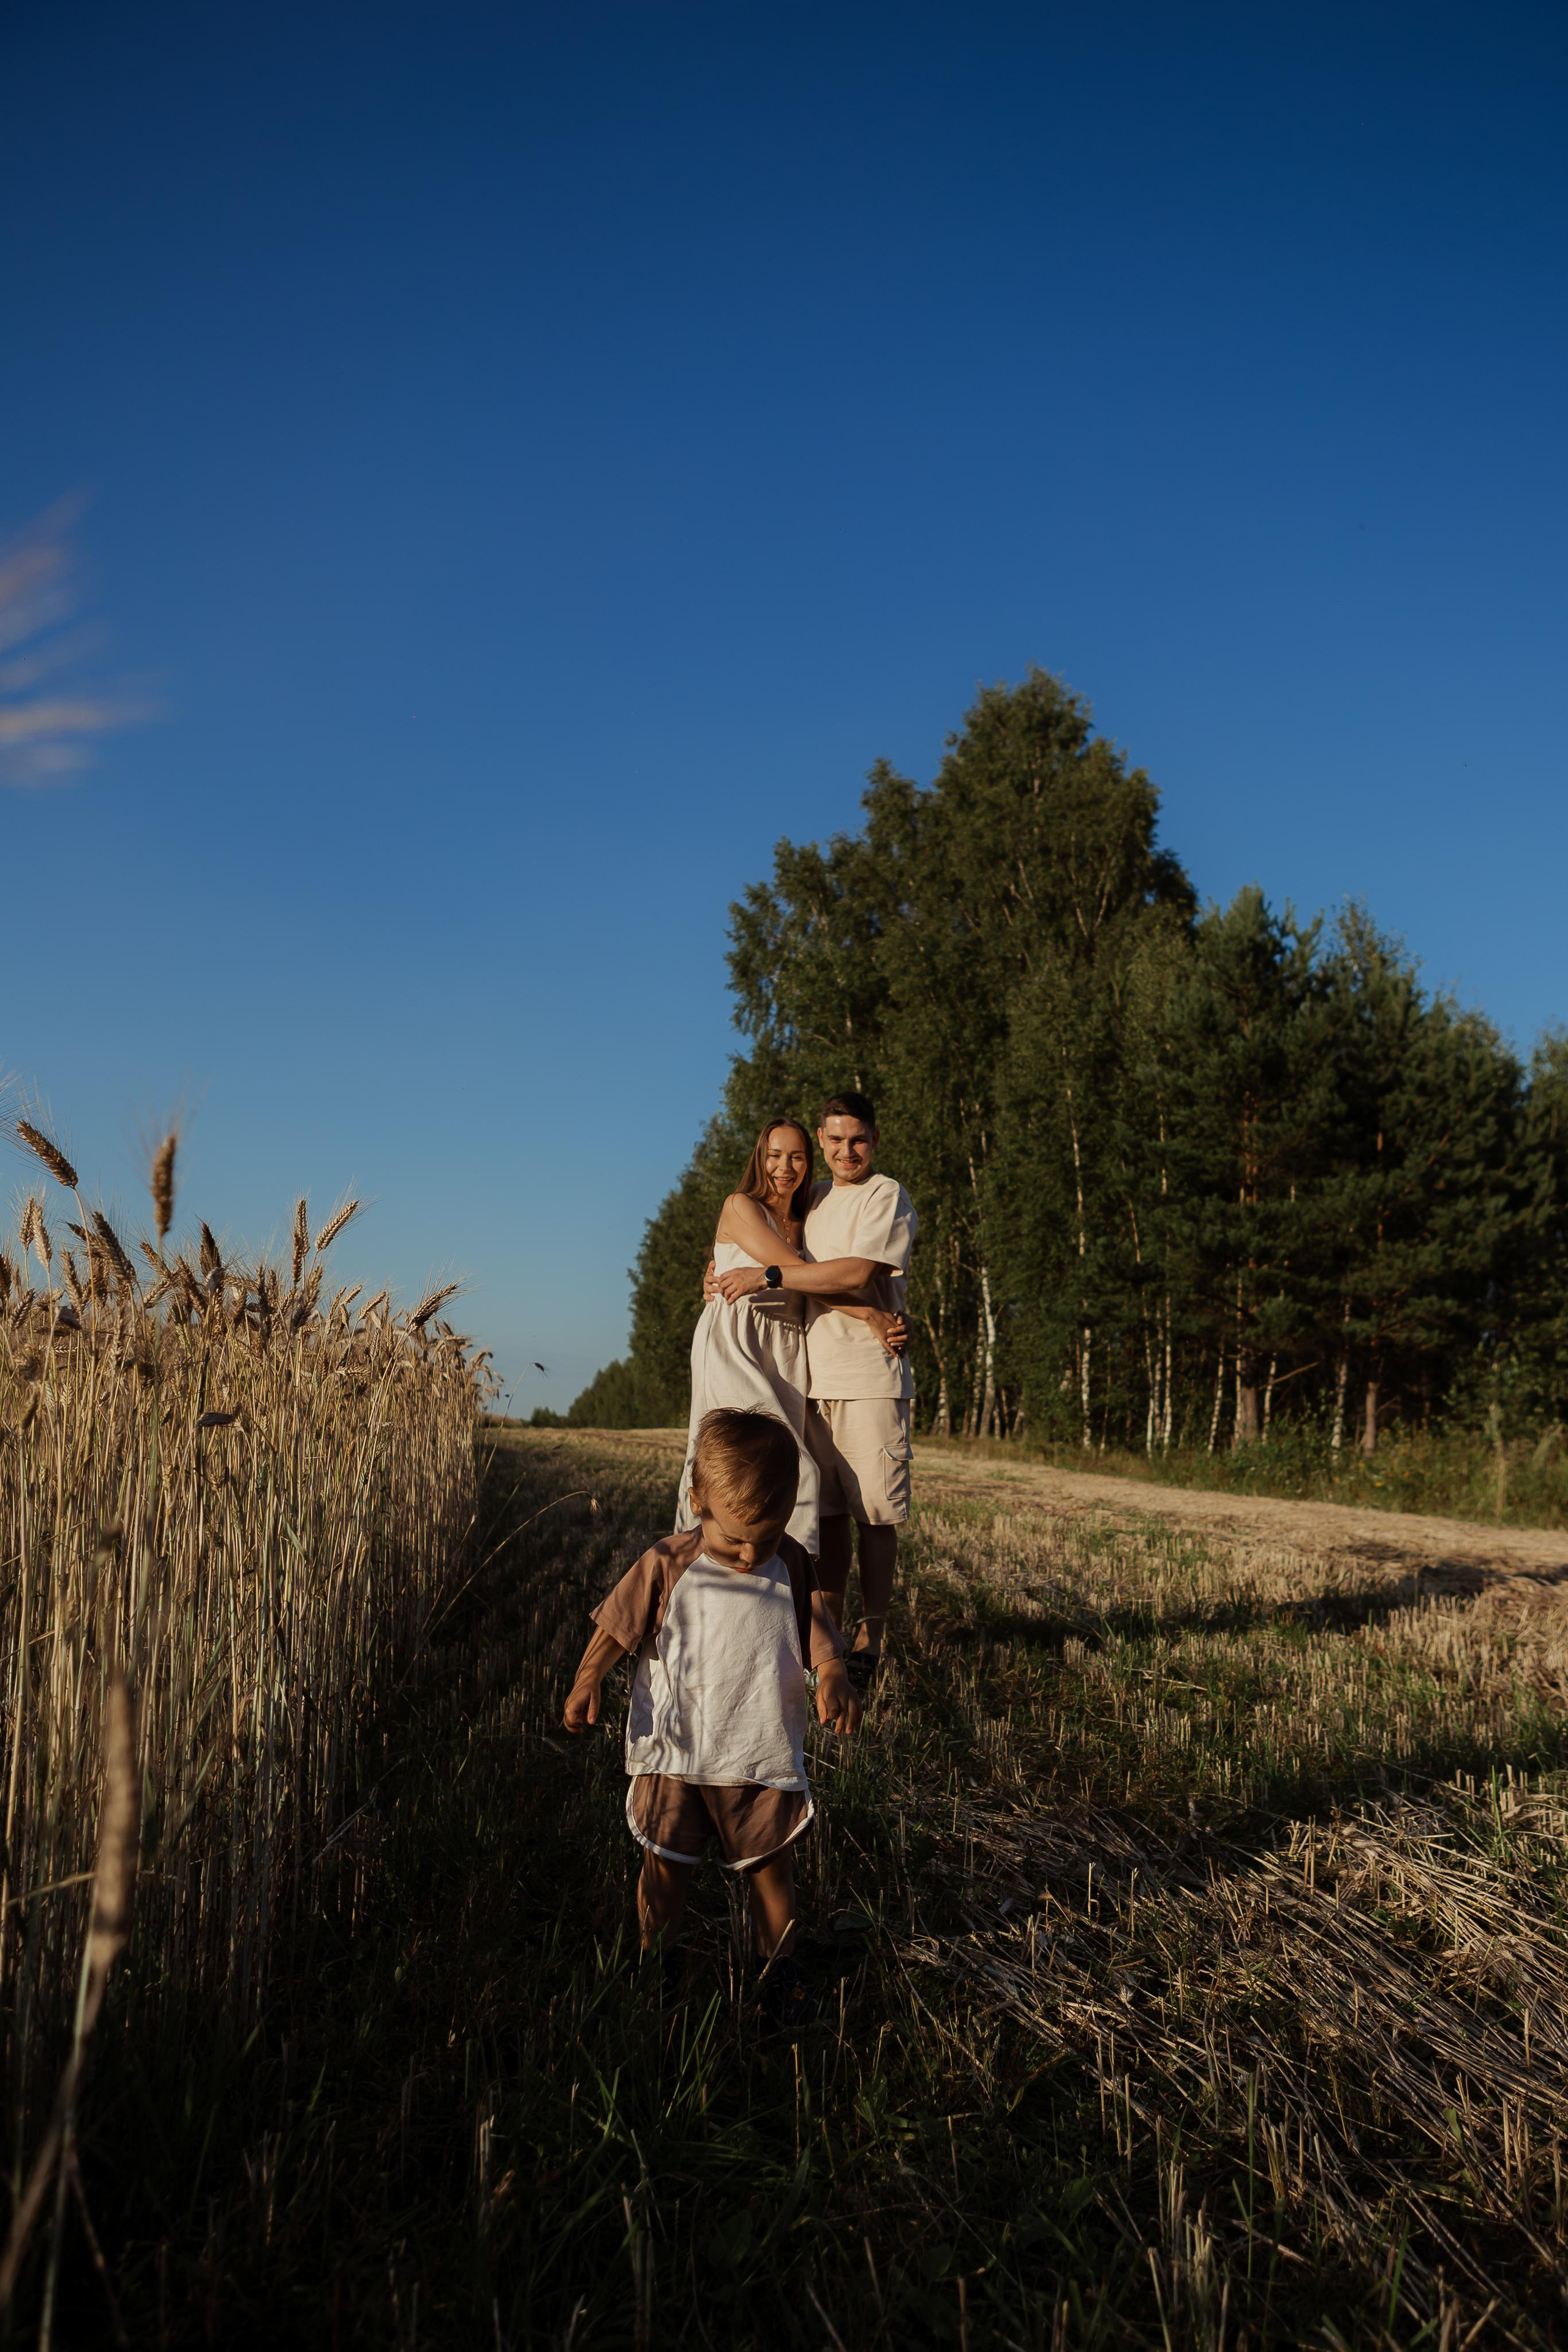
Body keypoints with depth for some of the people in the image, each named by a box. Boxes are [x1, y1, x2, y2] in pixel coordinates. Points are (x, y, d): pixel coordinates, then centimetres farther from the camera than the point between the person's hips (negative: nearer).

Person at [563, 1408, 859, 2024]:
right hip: (676, 1752, -1)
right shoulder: (667, 1567, -10)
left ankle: (780, 1965, 34)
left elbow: (817, 1627, 0)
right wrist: (587, 1681, -12)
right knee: (665, 1864, 10)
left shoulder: (792, 1568, -4)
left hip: (764, 1754, 1)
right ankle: (656, 1956, 34)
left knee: (770, 1863, 12)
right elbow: (617, 1627, -2)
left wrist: (833, 1677, -18)